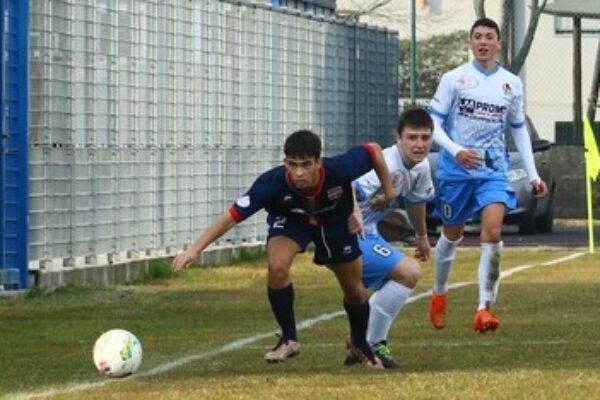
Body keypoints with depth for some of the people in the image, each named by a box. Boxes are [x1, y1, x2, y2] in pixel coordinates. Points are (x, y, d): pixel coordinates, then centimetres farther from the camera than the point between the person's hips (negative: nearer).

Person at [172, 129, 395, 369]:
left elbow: (374, 150, -21)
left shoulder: (339, 170, -40)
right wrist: (195, 250, -46)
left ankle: (360, 344, 42)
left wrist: (388, 192, -10)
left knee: (354, 291, 10)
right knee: (277, 266, -30)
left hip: (335, 221, 1)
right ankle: (289, 339, -8)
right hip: (291, 220, -1)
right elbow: (232, 216, -40)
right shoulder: (273, 183, -41)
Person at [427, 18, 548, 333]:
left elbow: (519, 130, 16)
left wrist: (533, 175, 10)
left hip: (493, 169, 1)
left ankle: (484, 308, -16)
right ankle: (439, 296, 35)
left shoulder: (512, 84, 6)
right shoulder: (453, 79, -3)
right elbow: (433, 124, -5)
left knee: (492, 233, -17)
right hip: (456, 169, -1)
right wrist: (456, 150, -23)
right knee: (452, 235, 11)